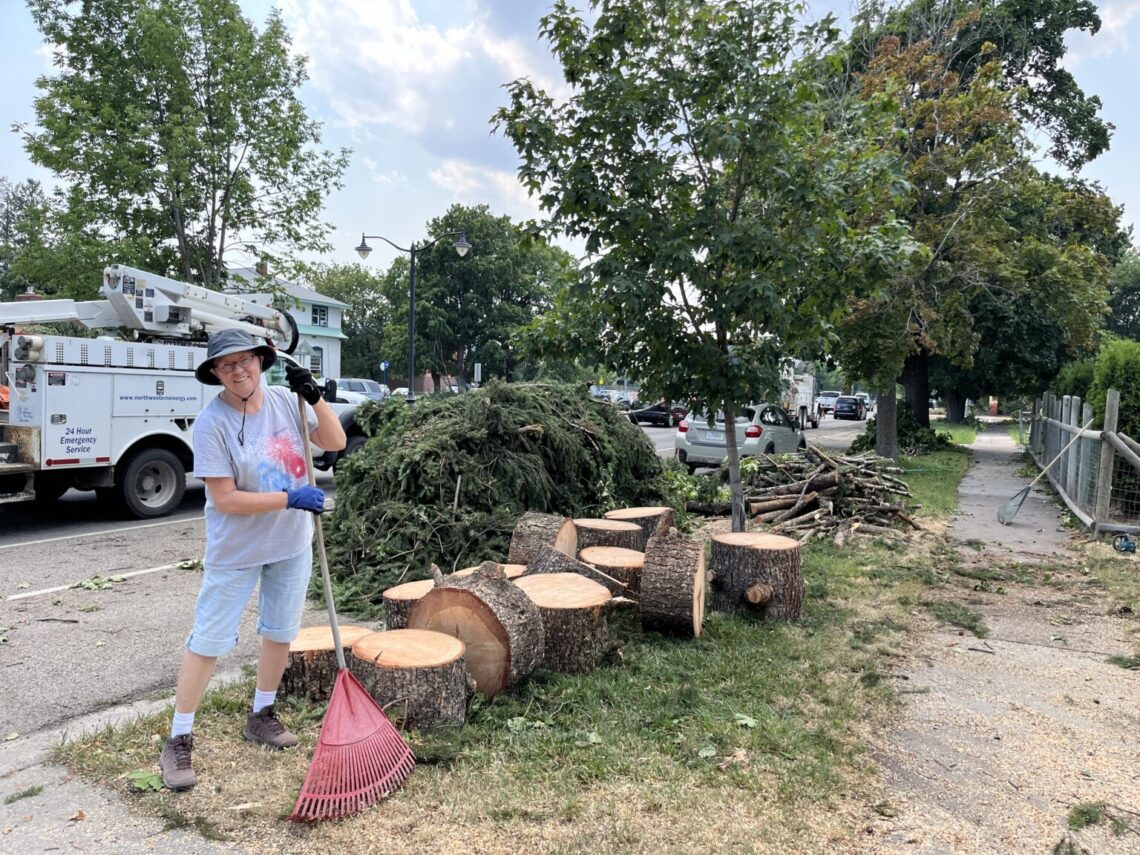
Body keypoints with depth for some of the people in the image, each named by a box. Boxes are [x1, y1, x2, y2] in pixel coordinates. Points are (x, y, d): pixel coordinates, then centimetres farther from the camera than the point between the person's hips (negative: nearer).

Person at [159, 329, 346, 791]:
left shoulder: (285, 400, -7)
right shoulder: (211, 422, -19)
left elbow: (335, 443, -5)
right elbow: (225, 499, -22)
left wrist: (316, 398, -19)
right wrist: (291, 498, -27)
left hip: (292, 544, 5)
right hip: (236, 550, -5)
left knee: (280, 633, 17)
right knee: (208, 641, 3)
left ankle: (260, 716, 38)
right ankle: (178, 741, 21)